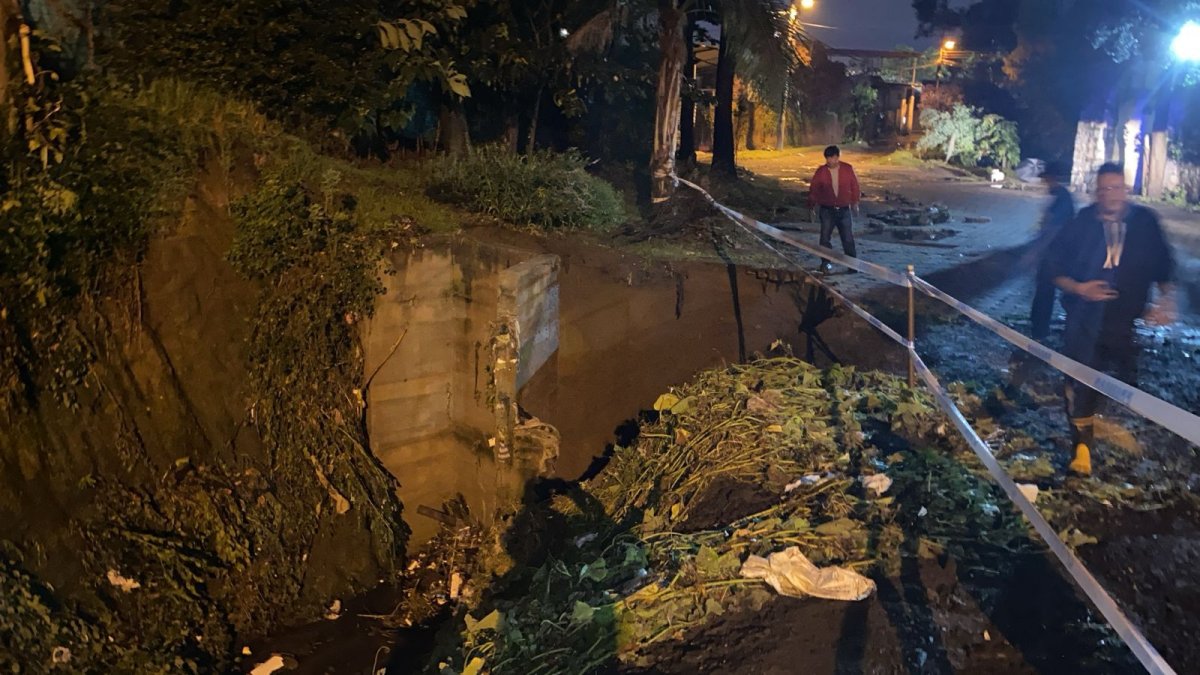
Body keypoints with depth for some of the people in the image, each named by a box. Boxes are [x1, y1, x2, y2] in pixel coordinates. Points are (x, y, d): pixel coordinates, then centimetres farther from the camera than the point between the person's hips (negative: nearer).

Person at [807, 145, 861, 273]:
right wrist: (812, 208, 5)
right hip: (827, 210, 0)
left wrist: (855, 201, 12)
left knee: (848, 237, 3)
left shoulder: (848, 169, -5)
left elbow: (854, 186, 6)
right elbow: (813, 190, 2)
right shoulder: (821, 172, -5)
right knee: (825, 237, 1)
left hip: (844, 209, 0)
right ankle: (826, 263, 12)